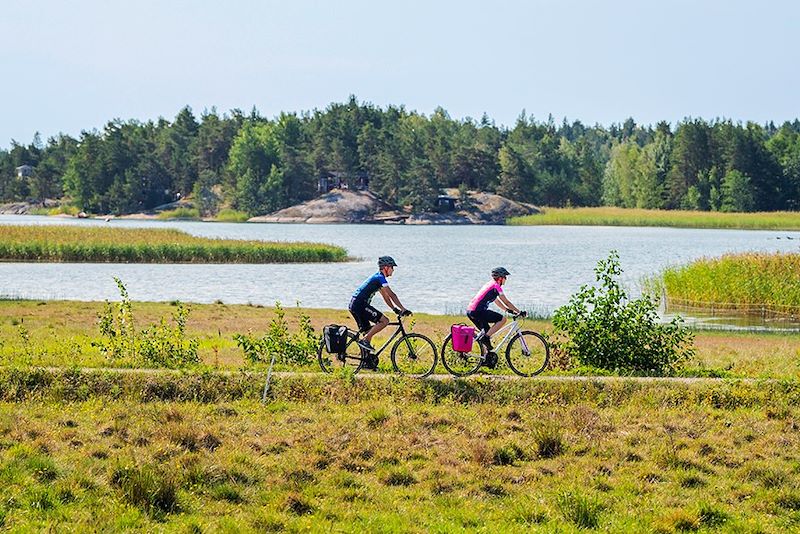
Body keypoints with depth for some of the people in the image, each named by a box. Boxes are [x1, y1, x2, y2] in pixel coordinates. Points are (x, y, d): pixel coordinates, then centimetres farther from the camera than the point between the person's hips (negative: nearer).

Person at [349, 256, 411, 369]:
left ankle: (370, 361, 15)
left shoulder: (377, 277, 22)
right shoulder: (380, 278, -10)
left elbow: (385, 296, 27)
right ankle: (364, 340, -12)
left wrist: (395, 309, 21)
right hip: (360, 305, -10)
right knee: (384, 321, -13)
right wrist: (403, 309, -14)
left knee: (368, 332, 14)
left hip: (354, 305, 10)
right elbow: (391, 295, -15)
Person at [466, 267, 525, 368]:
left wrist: (508, 310, 32)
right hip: (477, 311, -10)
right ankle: (484, 336, -12)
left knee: (488, 332, 19)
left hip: (470, 311, 10)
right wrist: (519, 312, 0)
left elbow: (497, 301, 34)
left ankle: (489, 355, 20)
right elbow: (506, 302, -5)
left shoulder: (490, 284, 23)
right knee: (502, 319, -9)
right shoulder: (496, 286, -5)